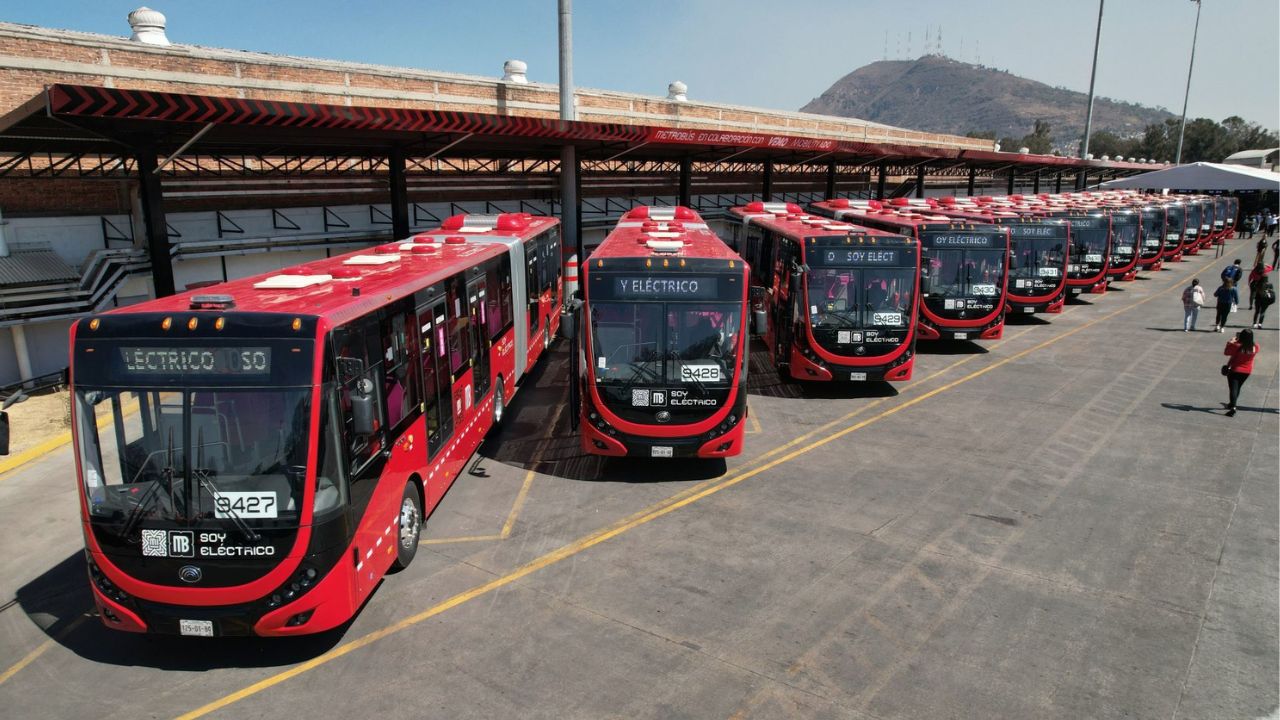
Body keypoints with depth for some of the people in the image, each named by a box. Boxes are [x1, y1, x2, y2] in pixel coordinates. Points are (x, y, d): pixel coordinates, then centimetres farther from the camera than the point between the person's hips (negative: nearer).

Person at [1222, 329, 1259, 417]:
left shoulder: (1237, 346, -22)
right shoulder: (1256, 347, -9)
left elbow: (1226, 352, -11)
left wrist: (1231, 342, -2)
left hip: (1235, 370, -5)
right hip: (1247, 371, 5)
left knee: (1233, 389, -4)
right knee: (1237, 388, 22)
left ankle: (1233, 408, -17)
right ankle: (1232, 404, 38)